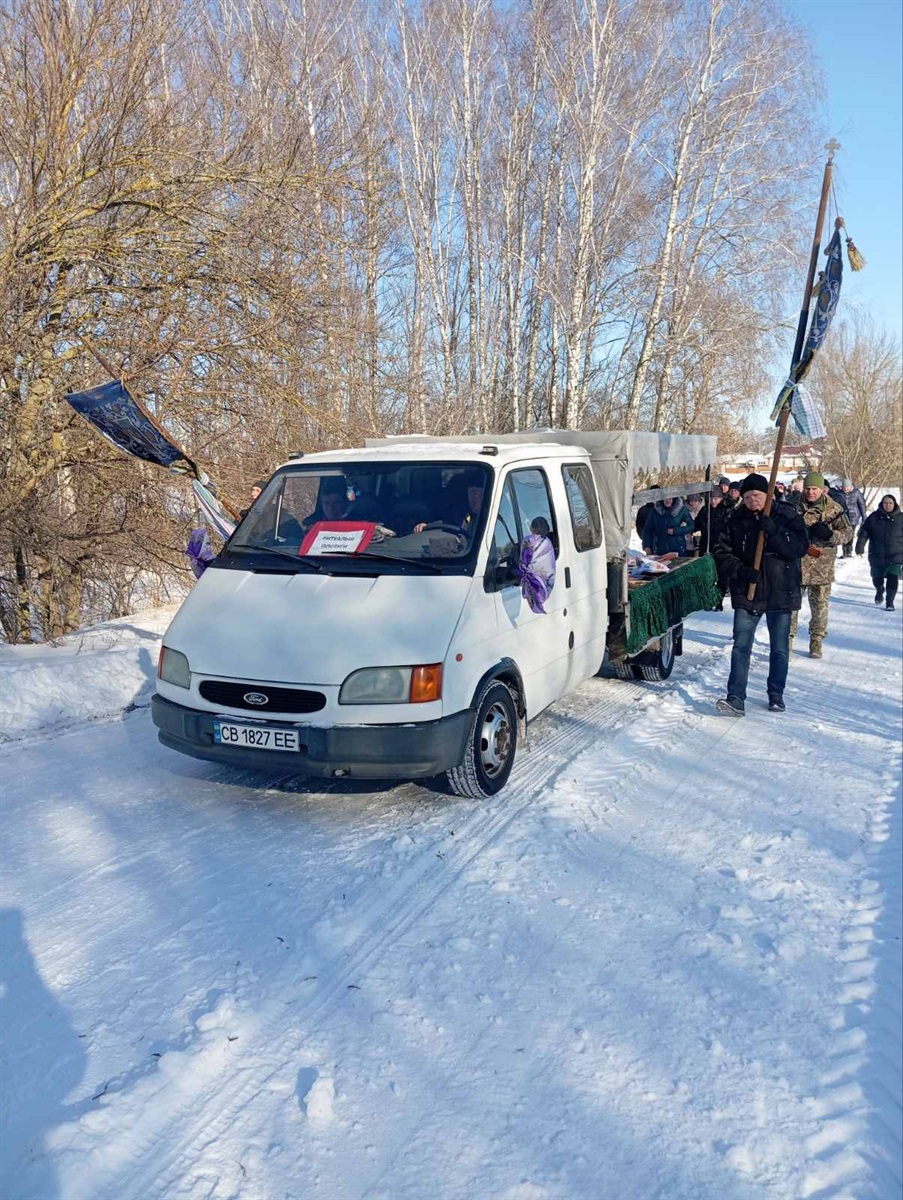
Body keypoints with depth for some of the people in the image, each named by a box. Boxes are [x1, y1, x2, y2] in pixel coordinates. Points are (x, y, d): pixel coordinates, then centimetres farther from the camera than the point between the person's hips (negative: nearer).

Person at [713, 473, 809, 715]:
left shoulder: (786, 515, -4)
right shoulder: (734, 520, 0)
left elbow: (800, 546, -14)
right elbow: (722, 552, 0)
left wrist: (772, 531, -26)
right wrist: (740, 570, -17)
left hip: (781, 593, 0)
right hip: (746, 593, 1)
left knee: (780, 649, 10)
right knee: (741, 647, -4)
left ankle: (776, 695, 25)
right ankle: (736, 699, -3)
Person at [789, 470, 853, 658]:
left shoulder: (834, 509, 0)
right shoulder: (794, 506, 0)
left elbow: (848, 533, -1)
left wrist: (829, 534, -21)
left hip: (822, 566, 1)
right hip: (797, 563, -1)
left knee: (820, 605, 9)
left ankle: (816, 642, 23)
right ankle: (787, 639, 6)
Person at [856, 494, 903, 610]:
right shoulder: (874, 517, -1)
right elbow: (864, 532, -3)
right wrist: (860, 546, -14)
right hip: (877, 556, 1)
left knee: (893, 578, -11)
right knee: (877, 578, 14)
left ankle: (889, 602, 4)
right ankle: (879, 591, 47)